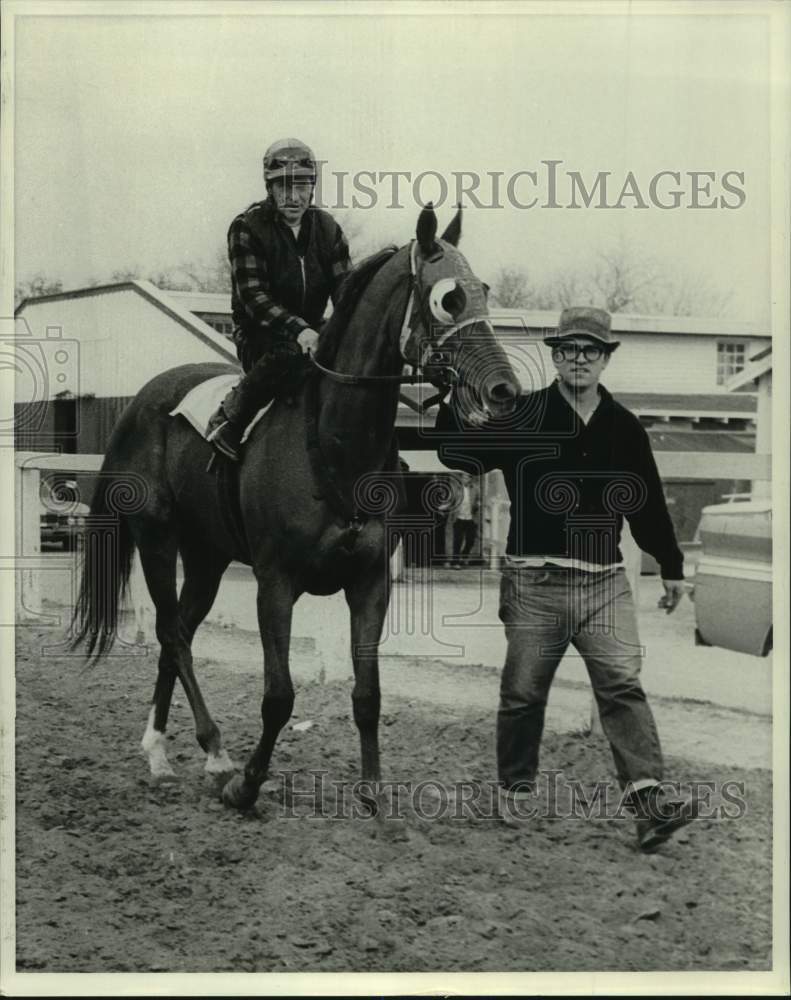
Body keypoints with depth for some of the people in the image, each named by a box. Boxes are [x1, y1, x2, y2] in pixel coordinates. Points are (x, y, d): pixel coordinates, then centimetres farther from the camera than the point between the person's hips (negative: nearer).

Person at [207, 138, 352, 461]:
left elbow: (344, 288, 2)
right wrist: (297, 329, -32)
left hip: (310, 331, 5)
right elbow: (253, 296, -18)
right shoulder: (247, 228, -8)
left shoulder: (326, 228, 6)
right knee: (289, 351, -37)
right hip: (259, 335, -5)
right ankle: (228, 420, -20)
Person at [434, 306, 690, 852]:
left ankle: (648, 797, -15)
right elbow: (460, 452, -6)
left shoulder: (626, 428, 10)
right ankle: (516, 788, 24)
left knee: (623, 684, -10)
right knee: (524, 691, 6)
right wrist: (451, 399, -23)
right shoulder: (523, 416, 1)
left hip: (605, 580, 2)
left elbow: (650, 504, 18)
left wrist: (672, 567, 22)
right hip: (534, 580, -1)